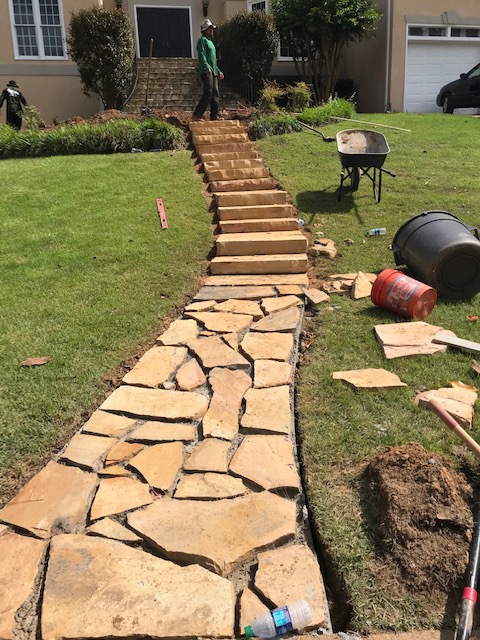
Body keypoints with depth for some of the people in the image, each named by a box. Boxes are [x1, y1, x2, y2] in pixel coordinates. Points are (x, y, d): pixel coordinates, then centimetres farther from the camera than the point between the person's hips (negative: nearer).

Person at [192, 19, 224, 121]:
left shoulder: (210, 42, 26)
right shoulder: (202, 40, -3)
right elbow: (202, 55, -17)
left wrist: (218, 71, 28)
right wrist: (207, 67, -30)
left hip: (213, 71, 10)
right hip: (206, 71, -10)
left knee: (215, 94, 4)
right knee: (208, 93, -17)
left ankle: (214, 116, 6)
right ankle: (197, 115, -16)